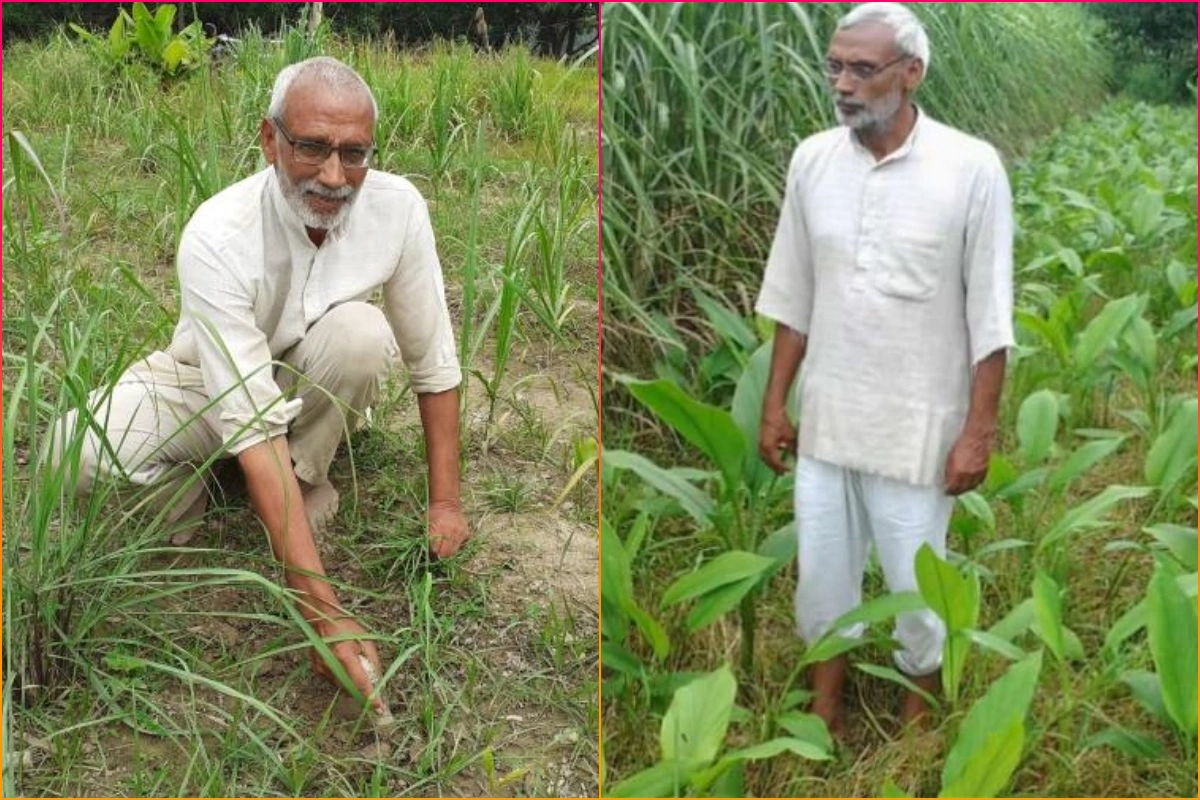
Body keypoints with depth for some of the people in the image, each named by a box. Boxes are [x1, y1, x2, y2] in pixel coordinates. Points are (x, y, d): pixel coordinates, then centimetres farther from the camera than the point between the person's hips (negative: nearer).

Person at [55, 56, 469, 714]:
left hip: (310, 381, 2)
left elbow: (433, 360, -12)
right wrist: (326, 614, -44)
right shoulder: (216, 237, -34)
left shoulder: (397, 207, -24)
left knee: (361, 331, -32)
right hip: (209, 383, -2)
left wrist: (444, 501, -13)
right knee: (76, 453, -29)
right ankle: (190, 487, 3)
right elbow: (252, 426, -40)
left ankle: (307, 481, -7)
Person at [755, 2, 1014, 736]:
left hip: (918, 425, -4)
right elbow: (793, 299, 6)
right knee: (821, 572, 16)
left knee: (915, 585, 12)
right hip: (825, 416, 4)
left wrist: (979, 430, -10)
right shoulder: (812, 160, -2)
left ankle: (916, 716, 37)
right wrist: (776, 402, 6)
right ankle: (825, 709, 37)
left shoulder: (971, 167, -14)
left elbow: (989, 317, -10)